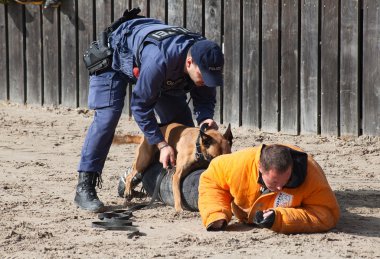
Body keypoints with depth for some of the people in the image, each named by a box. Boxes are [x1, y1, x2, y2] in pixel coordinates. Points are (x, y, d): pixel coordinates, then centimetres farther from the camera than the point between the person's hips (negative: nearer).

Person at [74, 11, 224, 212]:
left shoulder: (204, 59, -27)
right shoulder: (159, 60, -47)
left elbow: (205, 98, -9)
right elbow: (140, 105, -35)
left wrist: (205, 118, -32)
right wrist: (161, 144, -34)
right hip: (117, 55, -7)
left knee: (181, 116, -1)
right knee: (107, 117, -21)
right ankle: (84, 188, -20)